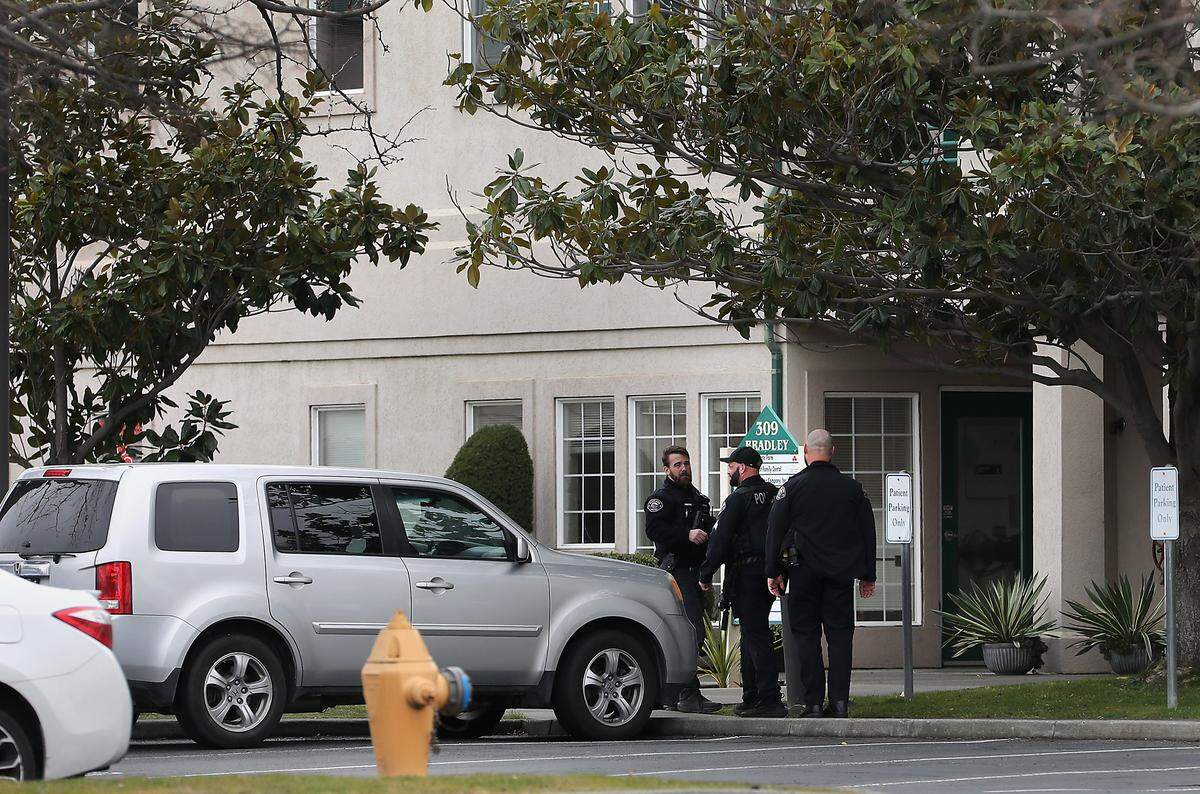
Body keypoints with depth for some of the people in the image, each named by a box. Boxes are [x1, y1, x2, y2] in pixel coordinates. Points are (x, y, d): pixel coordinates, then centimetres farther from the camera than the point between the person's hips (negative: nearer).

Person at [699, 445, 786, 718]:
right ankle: (752, 698, 20)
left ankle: (770, 699, -15)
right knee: (754, 633, 16)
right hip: (768, 571, 8)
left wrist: (705, 575, -7)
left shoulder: (739, 499, -11)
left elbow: (720, 539, -13)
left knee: (755, 635, -9)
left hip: (745, 573, -8)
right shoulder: (774, 494, 13)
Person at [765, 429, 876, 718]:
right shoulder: (851, 487, 6)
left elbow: (775, 529, -3)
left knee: (806, 635, 3)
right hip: (841, 574, 2)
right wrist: (868, 575, 16)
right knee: (840, 635, 5)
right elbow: (868, 531, 10)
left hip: (805, 572, -2)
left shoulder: (792, 487, -3)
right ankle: (839, 702, -3)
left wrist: (773, 572, 3)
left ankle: (813, 703, -2)